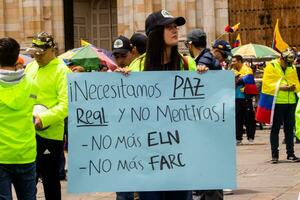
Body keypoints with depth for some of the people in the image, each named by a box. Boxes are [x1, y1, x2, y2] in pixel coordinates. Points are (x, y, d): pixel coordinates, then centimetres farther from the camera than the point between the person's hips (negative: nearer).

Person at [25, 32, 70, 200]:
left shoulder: (62, 71, -9)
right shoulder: (30, 67, 12)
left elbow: (66, 104, -17)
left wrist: (44, 118, -27)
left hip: (50, 134, -6)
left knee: (50, 181, 3)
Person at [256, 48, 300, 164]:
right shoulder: (271, 66, -3)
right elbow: (267, 83, -11)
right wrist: (280, 87, -22)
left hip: (290, 102, 4)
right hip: (277, 102, -4)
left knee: (289, 129, 8)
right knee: (275, 129, 1)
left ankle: (290, 154, 14)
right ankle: (274, 155, 5)